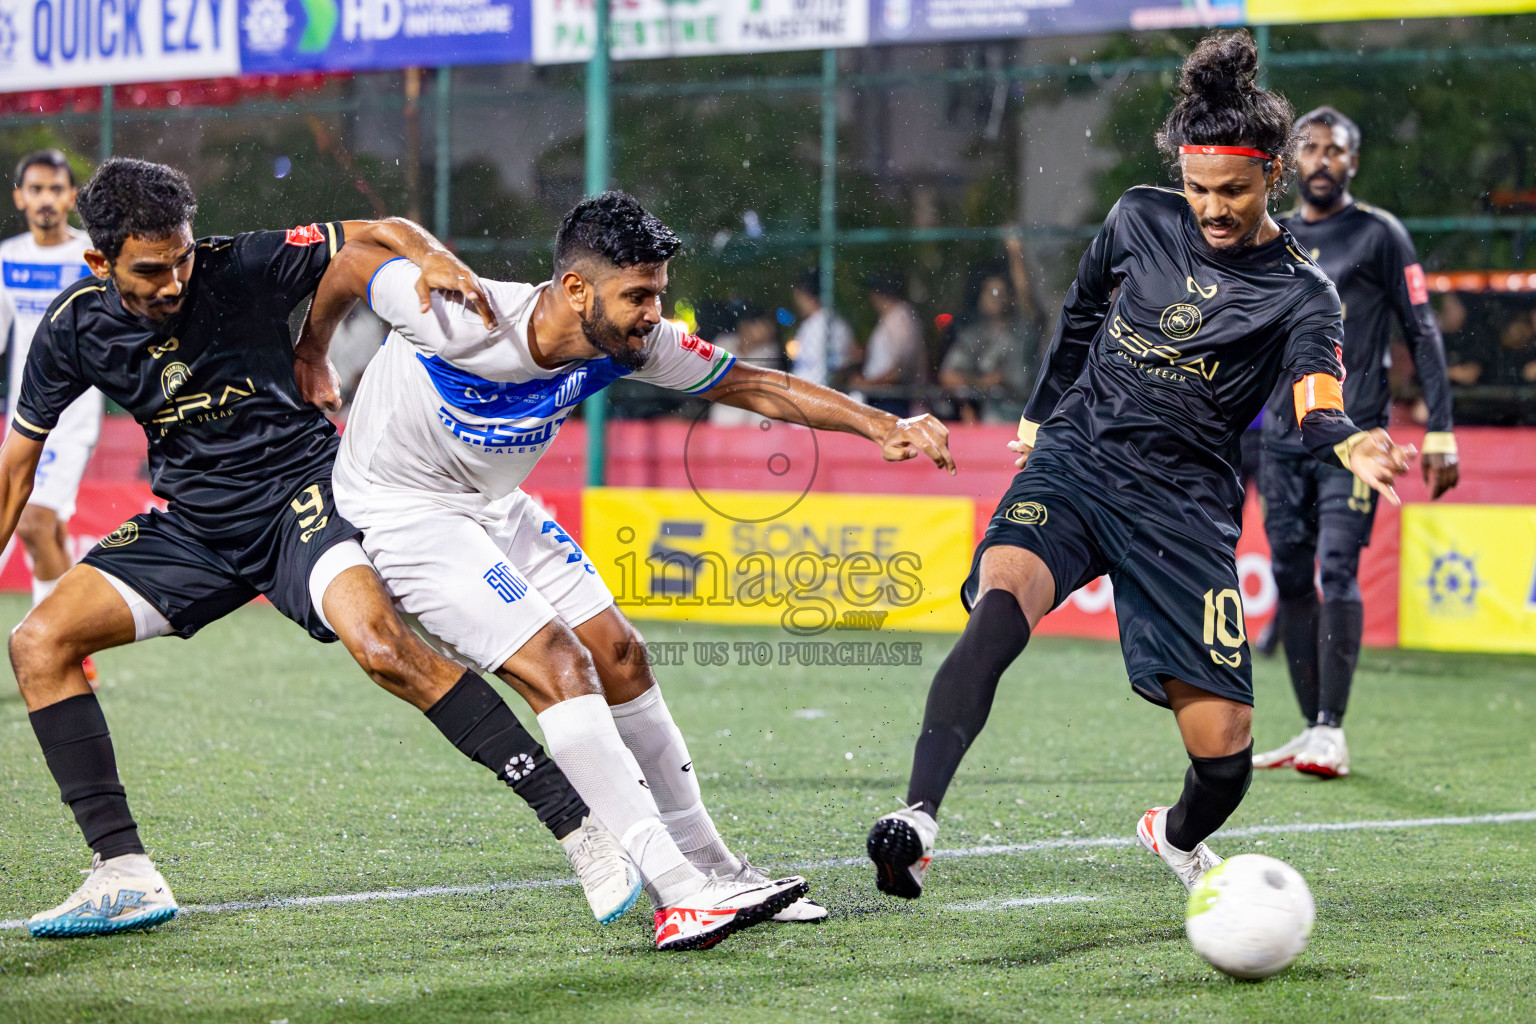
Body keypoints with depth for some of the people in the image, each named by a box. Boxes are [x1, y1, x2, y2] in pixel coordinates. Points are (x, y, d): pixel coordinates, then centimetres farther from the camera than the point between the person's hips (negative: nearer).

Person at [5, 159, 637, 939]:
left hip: (301, 490, -5)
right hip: (195, 524, 5)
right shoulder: (76, 328, -5)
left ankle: (577, 824, -27)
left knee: (380, 643, -31)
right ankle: (124, 876, -5)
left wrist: (430, 256, -31)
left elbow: (381, 234, -8)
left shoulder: (244, 267, -15)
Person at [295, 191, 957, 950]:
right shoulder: (464, 318, -32)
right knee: (557, 665, -20)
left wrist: (880, 427, -15)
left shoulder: (631, 344, -14)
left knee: (619, 656, 6)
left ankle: (713, 872, 19)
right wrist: (309, 360, 2)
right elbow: (352, 264, -16)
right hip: (402, 510, -8)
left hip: (495, 507, 8)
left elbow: (755, 386, -6)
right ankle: (678, 895, -21)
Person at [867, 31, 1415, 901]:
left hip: (1185, 505, -1)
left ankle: (1179, 836, 35)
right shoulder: (1140, 220, 5)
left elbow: (1316, 403, -22)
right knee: (1003, 600, -33)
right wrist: (1041, 414, 32)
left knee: (1224, 754, -3)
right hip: (1074, 463, 1)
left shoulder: (1300, 293, -4)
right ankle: (918, 819, -46)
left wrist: (1351, 446, -45)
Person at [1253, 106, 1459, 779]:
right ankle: (1311, 728, 9)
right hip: (1283, 435, 5)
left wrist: (1440, 432, -8)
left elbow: (1422, 334, -1)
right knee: (1291, 579, 3)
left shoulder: (1379, 235, 0)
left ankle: (1332, 731, -16)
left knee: (1337, 570, -16)